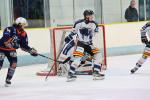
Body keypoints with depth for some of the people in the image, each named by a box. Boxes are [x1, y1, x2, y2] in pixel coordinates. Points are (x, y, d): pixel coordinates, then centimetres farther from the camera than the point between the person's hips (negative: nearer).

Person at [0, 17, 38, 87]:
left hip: (11, 50, 6)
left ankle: (8, 79, 4)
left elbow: (24, 45, 2)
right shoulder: (10, 29, -25)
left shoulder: (23, 34, -4)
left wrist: (31, 50, -11)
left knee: (14, 64, -9)